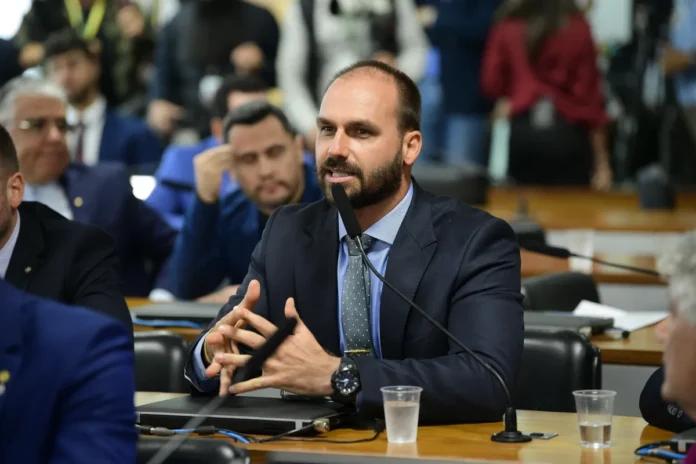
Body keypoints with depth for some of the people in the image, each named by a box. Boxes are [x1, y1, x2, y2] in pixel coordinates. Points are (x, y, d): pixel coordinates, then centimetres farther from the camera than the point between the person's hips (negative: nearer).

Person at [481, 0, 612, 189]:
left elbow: (492, 83, 3)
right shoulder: (577, 27, -4)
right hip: (568, 132, -2)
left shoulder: (508, 26, 0)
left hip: (523, 130, 2)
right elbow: (589, 92, -4)